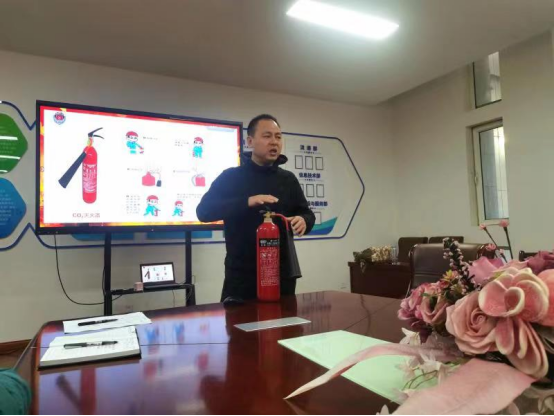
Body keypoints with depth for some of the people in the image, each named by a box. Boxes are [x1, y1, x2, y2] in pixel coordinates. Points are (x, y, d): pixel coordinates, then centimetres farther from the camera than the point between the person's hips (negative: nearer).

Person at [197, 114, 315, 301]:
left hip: (282, 272, 4)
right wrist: (247, 202, -26)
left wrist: (303, 221, -12)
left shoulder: (288, 179, 12)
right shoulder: (231, 177, -1)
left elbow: (307, 213, 14)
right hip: (241, 274, -3)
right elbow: (204, 211, -12)